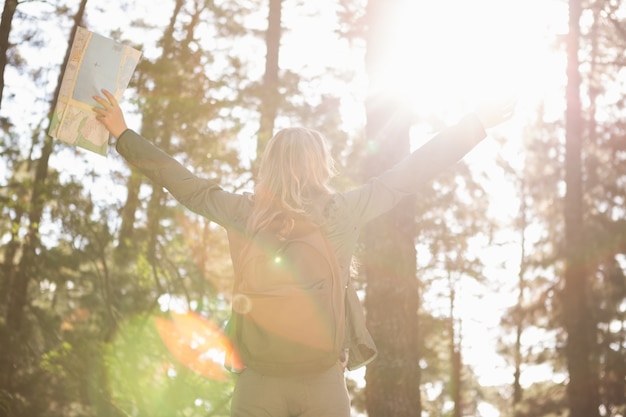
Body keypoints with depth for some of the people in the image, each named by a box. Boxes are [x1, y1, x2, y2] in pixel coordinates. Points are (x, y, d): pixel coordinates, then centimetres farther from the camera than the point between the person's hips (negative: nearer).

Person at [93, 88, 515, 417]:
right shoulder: (342, 211, -6)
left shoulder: (244, 213, -3)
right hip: (324, 378, -1)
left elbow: (184, 183, 8)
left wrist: (123, 134, 21)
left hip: (258, 377, 1)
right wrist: (479, 123, 7)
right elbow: (409, 174, -1)